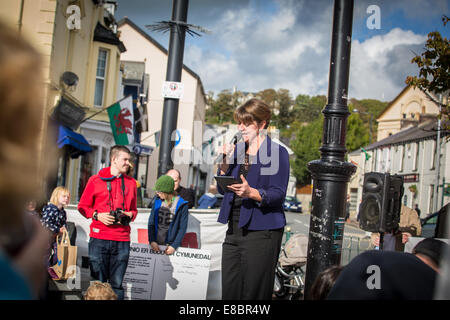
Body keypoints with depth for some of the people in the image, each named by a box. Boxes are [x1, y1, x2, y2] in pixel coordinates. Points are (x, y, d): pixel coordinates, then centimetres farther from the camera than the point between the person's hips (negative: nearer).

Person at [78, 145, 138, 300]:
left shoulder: (131, 183, 13)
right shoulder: (95, 180, 5)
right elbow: (83, 206, 9)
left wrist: (130, 215, 0)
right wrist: (97, 215, -8)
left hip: (122, 241, 2)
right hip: (99, 239, -2)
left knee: (117, 284, 2)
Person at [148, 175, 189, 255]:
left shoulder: (181, 205, -4)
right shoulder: (157, 201, 8)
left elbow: (182, 228, -4)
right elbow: (151, 223, 8)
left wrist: (174, 246, -12)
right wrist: (151, 241, -6)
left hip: (170, 245, -3)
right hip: (156, 244, 3)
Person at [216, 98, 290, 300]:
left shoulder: (277, 153, -5)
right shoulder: (237, 150, 14)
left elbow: (278, 194, -11)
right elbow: (222, 189, 14)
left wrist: (251, 192, -28)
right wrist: (226, 162, -1)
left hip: (262, 232, -6)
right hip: (234, 229, 6)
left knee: (254, 292, -2)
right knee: (228, 290, 7)